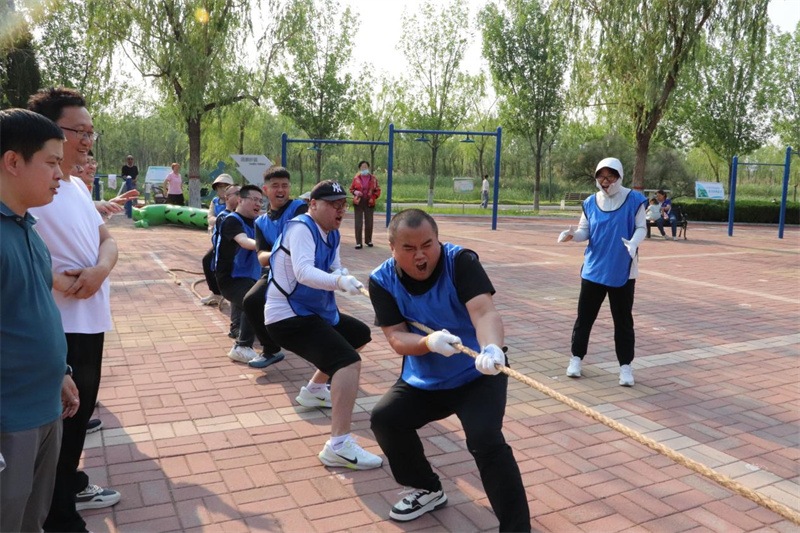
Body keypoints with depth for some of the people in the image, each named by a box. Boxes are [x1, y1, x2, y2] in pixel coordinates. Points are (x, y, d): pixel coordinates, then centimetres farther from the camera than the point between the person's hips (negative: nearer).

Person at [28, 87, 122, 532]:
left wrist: (100, 269, -10)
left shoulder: (77, 185, 11)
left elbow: (107, 240, 11)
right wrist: (55, 279, -27)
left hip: (90, 321, 9)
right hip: (57, 328, -8)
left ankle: (72, 485, 42)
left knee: (80, 412, 22)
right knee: (59, 420, 5)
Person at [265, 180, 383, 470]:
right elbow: (303, 272, -35)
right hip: (289, 317, -10)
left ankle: (314, 390, 37)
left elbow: (334, 270, 2)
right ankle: (339, 446, -31)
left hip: (317, 311, 10)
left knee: (360, 334, 29)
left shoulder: (332, 234, 10)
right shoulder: (301, 228, -18)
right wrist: (339, 281, -51)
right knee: (349, 360, -27)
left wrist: (347, 279, -21)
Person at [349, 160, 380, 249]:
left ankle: (368, 240, 23)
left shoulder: (373, 179, 2)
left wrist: (373, 197, -8)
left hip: (369, 203, 1)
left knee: (369, 223, 7)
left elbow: (377, 190, 8)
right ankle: (358, 242, 0)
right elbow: (351, 189, 11)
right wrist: (355, 192, -10)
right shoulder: (356, 178, 1)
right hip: (358, 203, -1)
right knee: (358, 223, -3)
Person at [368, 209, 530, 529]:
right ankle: (428, 490, 18)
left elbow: (484, 312, -35)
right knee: (384, 419, -7)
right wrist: (429, 342, -39)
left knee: (485, 439, -24)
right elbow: (397, 340, -17)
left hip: (478, 374, -4)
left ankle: (517, 526, -6)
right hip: (423, 380, 5)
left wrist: (491, 348, -57)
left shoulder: (460, 261, -21)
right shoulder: (382, 281, -11)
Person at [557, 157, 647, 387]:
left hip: (622, 271, -2)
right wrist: (572, 234, -17)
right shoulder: (591, 202, 3)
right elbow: (585, 231, 5)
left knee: (623, 320, 6)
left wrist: (633, 242, -26)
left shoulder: (634, 200, -5)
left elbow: (641, 228, -4)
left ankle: (625, 366, 17)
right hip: (593, 269, 2)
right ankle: (576, 358, 22)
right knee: (584, 316, 8)